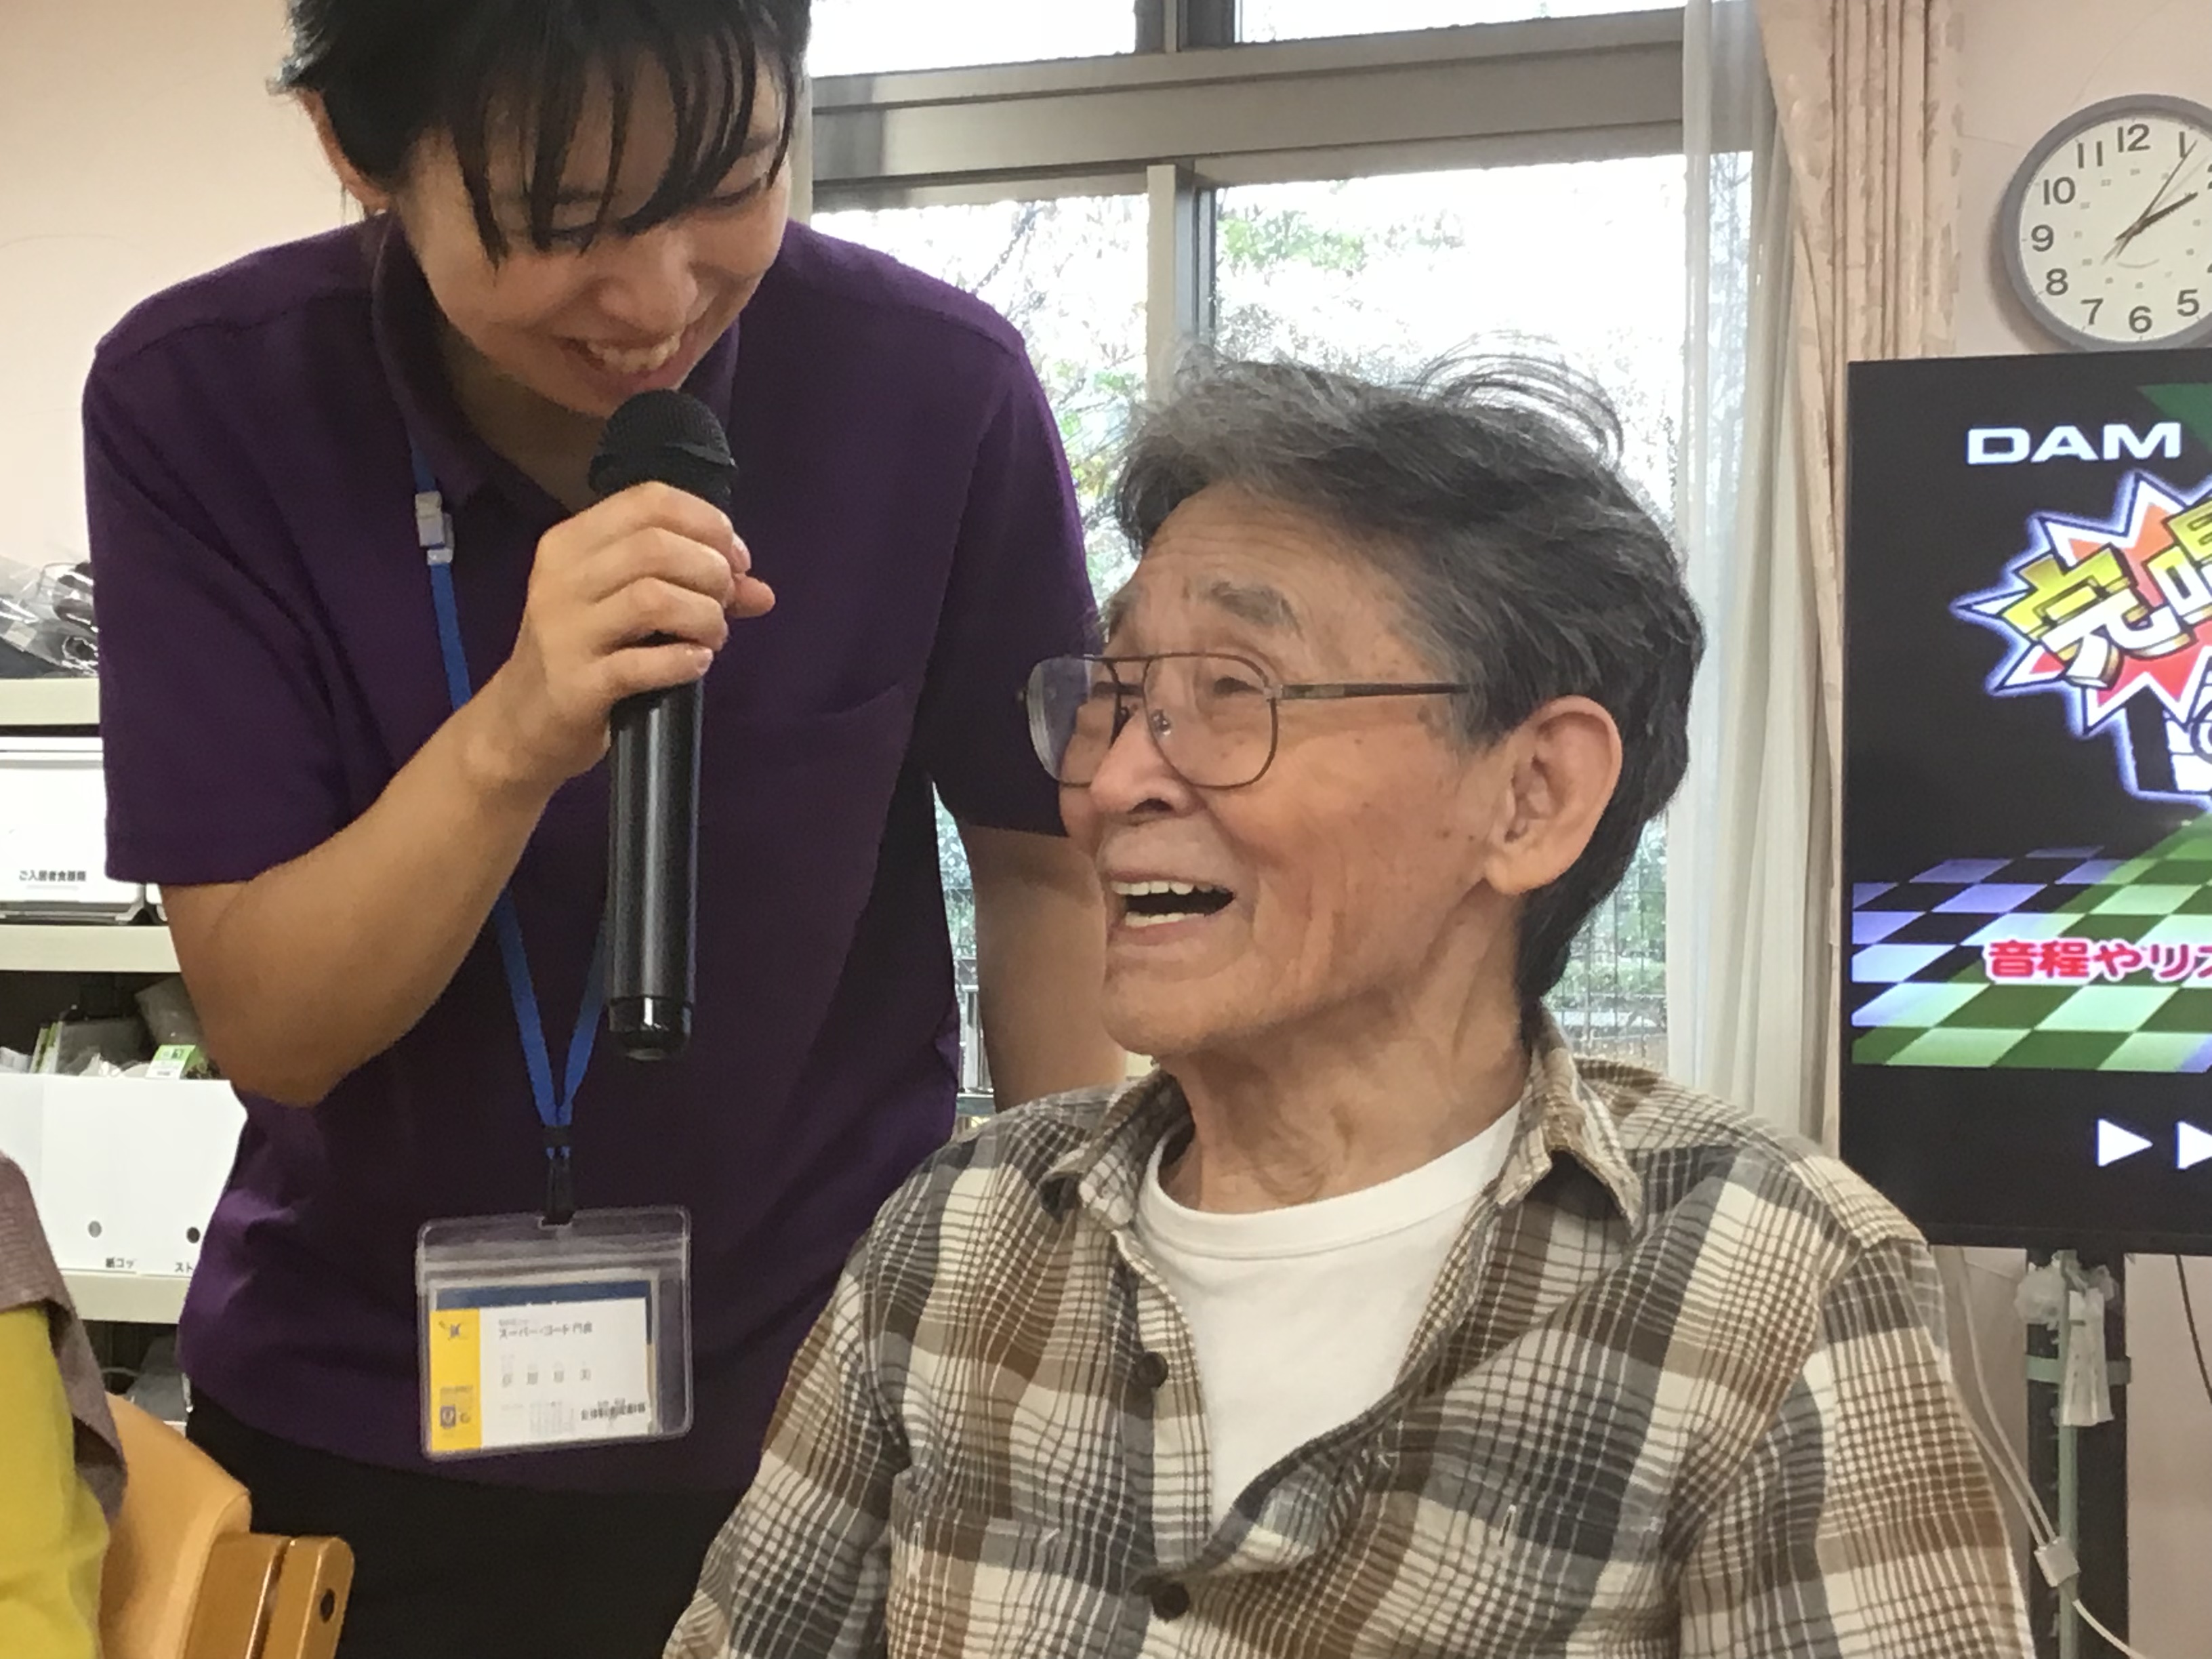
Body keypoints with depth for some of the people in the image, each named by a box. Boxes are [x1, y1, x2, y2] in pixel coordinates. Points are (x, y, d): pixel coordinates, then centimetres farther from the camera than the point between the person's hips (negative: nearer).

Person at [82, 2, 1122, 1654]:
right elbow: (267, 1030, -15)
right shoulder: (199, 400, -16)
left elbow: (1046, 868, -3)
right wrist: (510, 738, -32)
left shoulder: (938, 389, -17)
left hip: (829, 1394, 0)